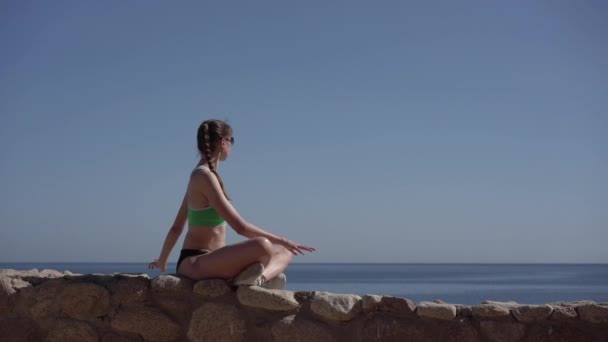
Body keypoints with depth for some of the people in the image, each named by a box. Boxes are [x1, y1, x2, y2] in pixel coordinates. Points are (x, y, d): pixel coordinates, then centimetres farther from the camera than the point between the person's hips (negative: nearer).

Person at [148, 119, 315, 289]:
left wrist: (162, 262, 35)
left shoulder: (200, 176, 15)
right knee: (262, 245, -38)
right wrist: (282, 241, -12)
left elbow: (176, 228, 23)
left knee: (284, 253, 6)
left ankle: (261, 276, -20)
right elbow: (240, 227, -20)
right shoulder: (205, 177, -15)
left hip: (209, 260, 11)